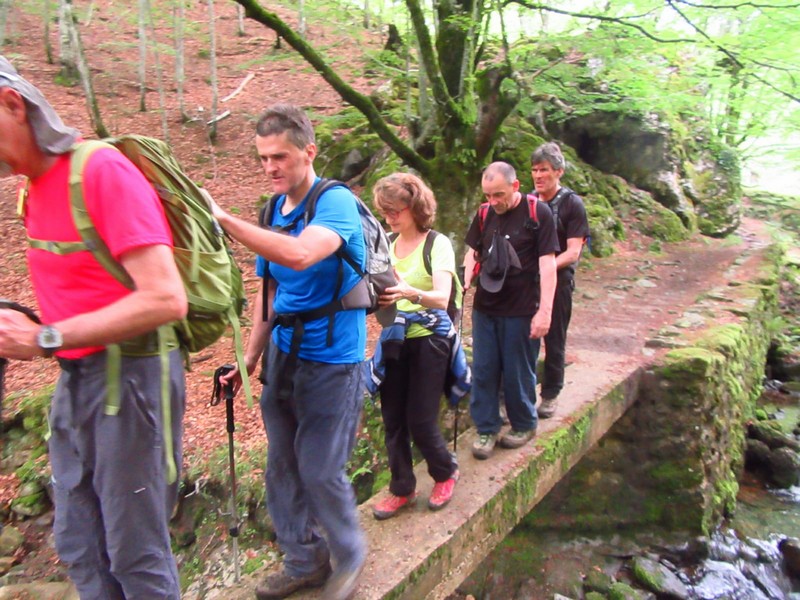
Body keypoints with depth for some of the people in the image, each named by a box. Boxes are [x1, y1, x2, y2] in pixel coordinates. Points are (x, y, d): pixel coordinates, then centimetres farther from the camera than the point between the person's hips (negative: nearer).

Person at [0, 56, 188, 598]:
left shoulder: (102, 170, -15)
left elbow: (166, 299, -23)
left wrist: (45, 340, -20)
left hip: (129, 376, -8)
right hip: (75, 378, 8)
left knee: (137, 555, 6)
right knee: (79, 549, 19)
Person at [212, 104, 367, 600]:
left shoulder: (336, 203, -15)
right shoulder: (273, 211, 7)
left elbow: (300, 254, -36)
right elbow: (270, 293, 14)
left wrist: (224, 218, -31)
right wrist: (250, 360, 14)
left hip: (332, 360, -7)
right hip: (284, 355, 7)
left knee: (320, 470, 0)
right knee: (282, 467, 13)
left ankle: (349, 555, 29)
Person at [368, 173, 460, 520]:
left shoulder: (437, 244, -10)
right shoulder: (387, 245, 7)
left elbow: (441, 298, -23)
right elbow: (382, 292, 8)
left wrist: (410, 293, -44)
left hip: (429, 339, -5)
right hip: (393, 339, 5)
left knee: (420, 421, -1)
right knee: (393, 419, 7)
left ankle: (446, 472, 28)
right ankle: (402, 489, 25)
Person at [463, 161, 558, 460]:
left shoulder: (538, 213, -9)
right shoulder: (484, 215, 4)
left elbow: (547, 264, -11)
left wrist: (545, 311, -15)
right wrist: (465, 280, -6)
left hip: (521, 310, -4)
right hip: (484, 307, 4)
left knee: (518, 372, 7)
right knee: (483, 370, 8)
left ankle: (524, 425, 29)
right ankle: (486, 429, 21)